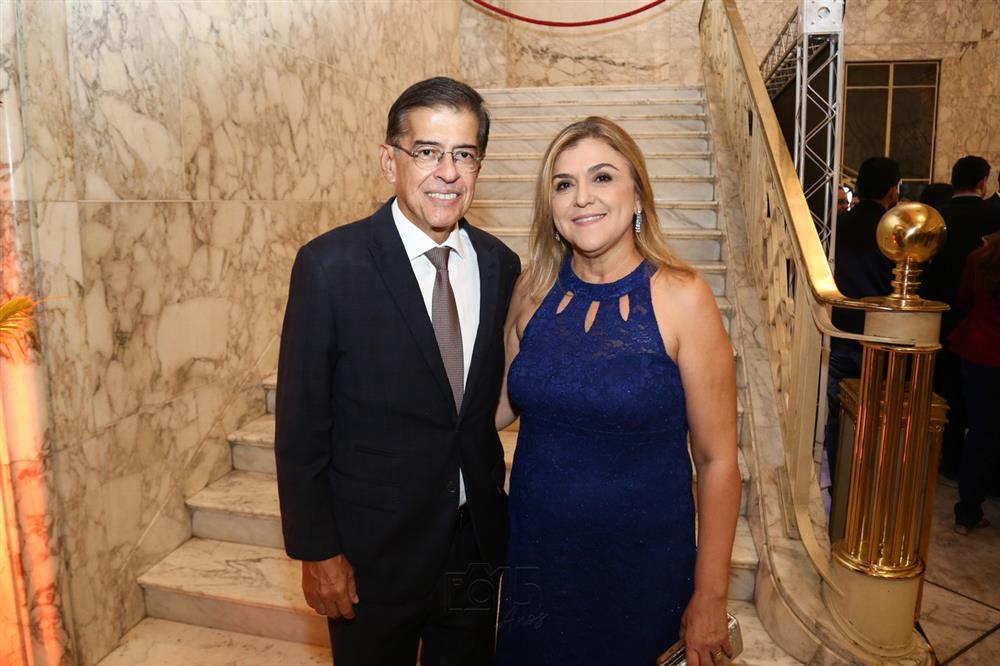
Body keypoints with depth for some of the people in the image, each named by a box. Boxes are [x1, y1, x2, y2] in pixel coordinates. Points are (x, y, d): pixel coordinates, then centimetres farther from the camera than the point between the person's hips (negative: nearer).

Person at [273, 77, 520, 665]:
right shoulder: (330, 265, -15)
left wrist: (498, 517, 7)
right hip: (373, 551, -4)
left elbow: (488, 401, 6)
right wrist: (316, 551, -9)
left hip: (479, 544, 4)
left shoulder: (500, 265, -2)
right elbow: (300, 426, -11)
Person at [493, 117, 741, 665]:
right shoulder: (533, 290, -5)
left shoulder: (681, 298, -15)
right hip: (534, 557, 3)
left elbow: (716, 460, -11)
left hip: (641, 567, -3)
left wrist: (710, 599, -7)